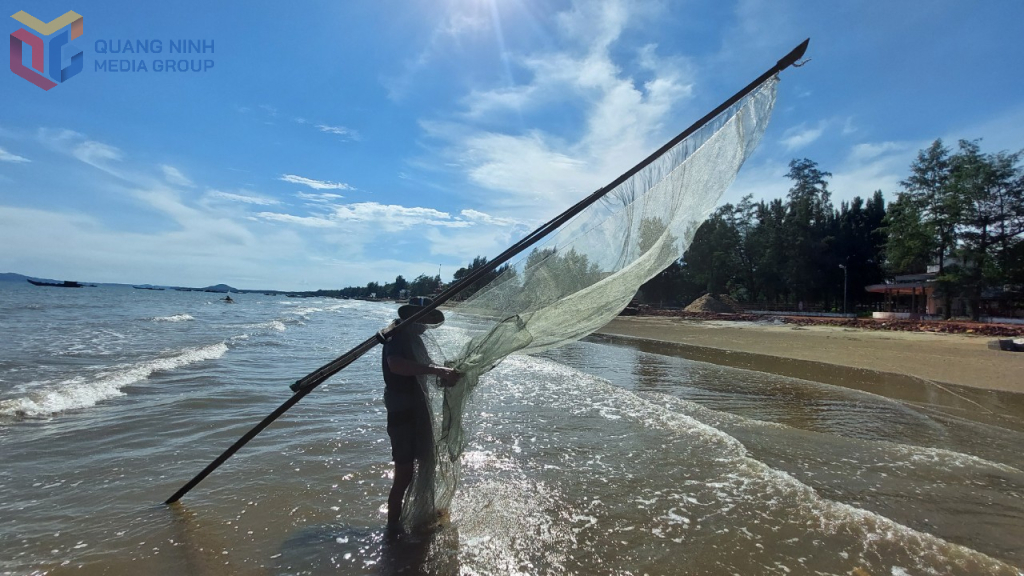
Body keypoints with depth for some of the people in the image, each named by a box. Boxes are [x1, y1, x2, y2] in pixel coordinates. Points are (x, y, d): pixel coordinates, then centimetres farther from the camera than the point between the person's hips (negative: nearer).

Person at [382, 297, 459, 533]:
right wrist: (436, 369, -40)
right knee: (404, 474, -3)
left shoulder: (415, 339, 12)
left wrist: (444, 376, -4)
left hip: (419, 410, 10)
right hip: (402, 412, -10)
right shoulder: (397, 336, -18)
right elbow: (396, 365, -38)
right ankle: (393, 526, 15)